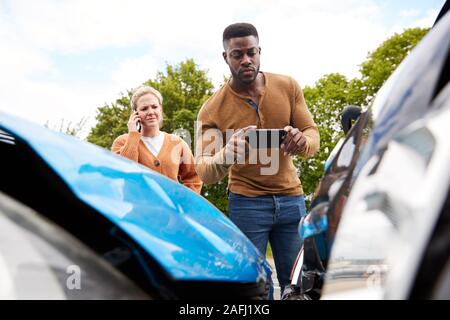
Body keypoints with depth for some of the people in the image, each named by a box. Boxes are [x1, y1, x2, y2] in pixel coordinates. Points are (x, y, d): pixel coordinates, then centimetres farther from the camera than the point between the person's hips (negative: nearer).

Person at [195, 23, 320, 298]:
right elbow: (203, 171, -11)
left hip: (292, 199, 2)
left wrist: (302, 141, -25)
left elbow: (313, 134, 1)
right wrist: (226, 156, -35)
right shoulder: (212, 109, -6)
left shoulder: (288, 87, 1)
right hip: (246, 202, -2)